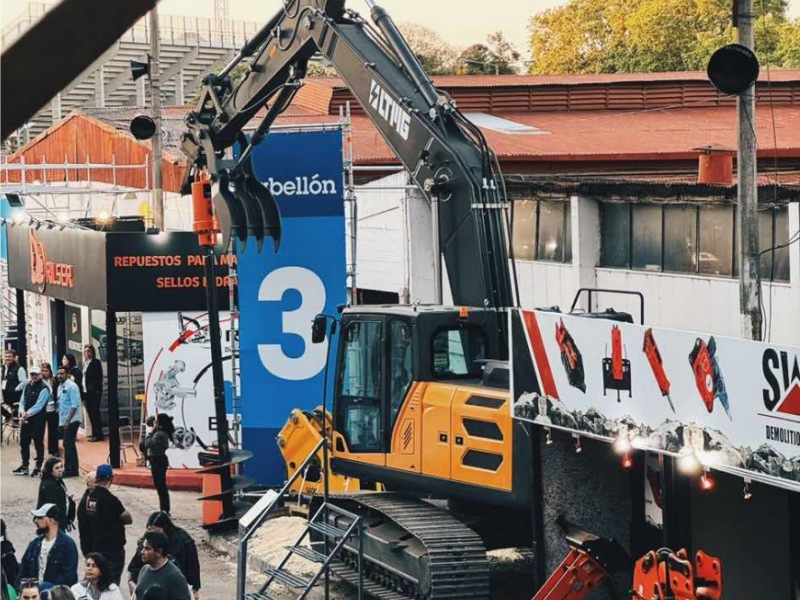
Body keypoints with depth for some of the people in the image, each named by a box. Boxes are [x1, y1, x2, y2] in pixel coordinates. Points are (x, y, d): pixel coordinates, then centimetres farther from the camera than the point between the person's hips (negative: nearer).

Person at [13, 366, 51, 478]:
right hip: (26, 419, 7)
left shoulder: (43, 389, -12)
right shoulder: (26, 386, 10)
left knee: (38, 443, 0)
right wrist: (22, 411, -9)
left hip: (38, 420, -7)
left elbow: (38, 406, -17)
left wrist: (27, 414, -19)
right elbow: (22, 401, 10)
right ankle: (24, 466, 25)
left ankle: (38, 468, 9)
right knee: (24, 442, 12)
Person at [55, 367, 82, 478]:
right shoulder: (60, 387, 14)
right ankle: (69, 469, 16)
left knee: (68, 445, -8)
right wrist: (61, 421, 12)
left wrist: (68, 420, -19)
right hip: (63, 422, 8)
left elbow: (74, 405, -17)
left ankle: (71, 470, -5)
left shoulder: (71, 386, -11)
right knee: (67, 445, 11)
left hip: (71, 421, -8)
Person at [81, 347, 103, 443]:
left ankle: (98, 435, -3)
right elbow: (83, 378, 14)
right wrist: (83, 393, 8)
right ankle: (95, 434, 13)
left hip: (93, 392, -7)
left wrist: (97, 390, -18)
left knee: (95, 413, -6)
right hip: (86, 392, 7)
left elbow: (99, 377, -11)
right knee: (91, 414, 8)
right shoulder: (85, 364, 15)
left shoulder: (96, 362, -5)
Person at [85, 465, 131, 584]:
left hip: (96, 546, 7)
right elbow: (128, 519, -13)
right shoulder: (110, 499, -21)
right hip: (113, 547, -7)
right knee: (112, 581, -3)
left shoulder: (89, 497, 0)